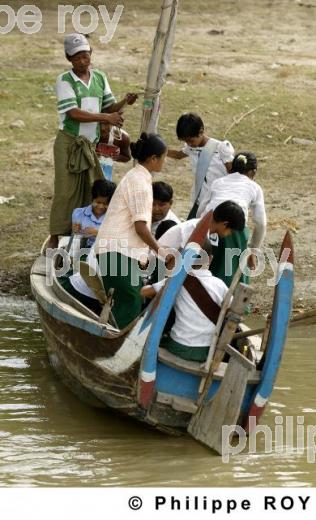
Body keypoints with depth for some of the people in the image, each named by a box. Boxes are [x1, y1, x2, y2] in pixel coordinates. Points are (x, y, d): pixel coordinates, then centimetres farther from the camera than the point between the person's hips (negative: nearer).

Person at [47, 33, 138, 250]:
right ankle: (55, 238, 1)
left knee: (93, 191, 4)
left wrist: (124, 102, -10)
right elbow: (73, 113, -16)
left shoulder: (100, 78, 9)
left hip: (91, 144, 5)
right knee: (66, 190, -6)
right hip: (69, 142, -5)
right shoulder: (65, 81, -7)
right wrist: (106, 117, -19)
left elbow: (109, 108, 11)